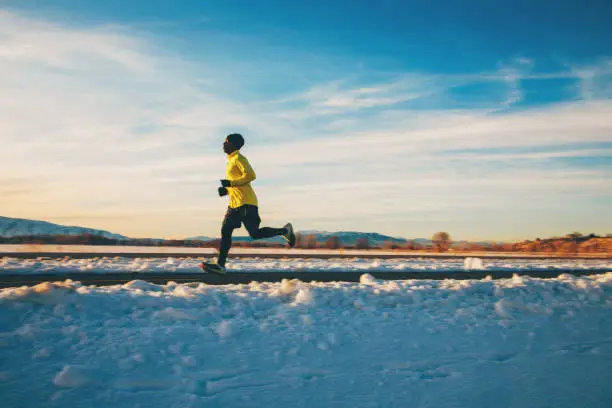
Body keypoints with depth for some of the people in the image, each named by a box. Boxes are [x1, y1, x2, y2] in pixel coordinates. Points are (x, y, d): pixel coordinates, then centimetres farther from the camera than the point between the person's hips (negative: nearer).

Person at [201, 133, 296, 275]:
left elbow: (250, 175, -20)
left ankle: (284, 231, 10)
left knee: (255, 234, -8)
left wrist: (231, 183, -21)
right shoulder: (231, 160, 22)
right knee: (225, 231, -1)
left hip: (246, 203, -9)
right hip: (234, 203, 9)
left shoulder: (238, 158, -7)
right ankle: (220, 265, -4)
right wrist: (226, 189, 13)